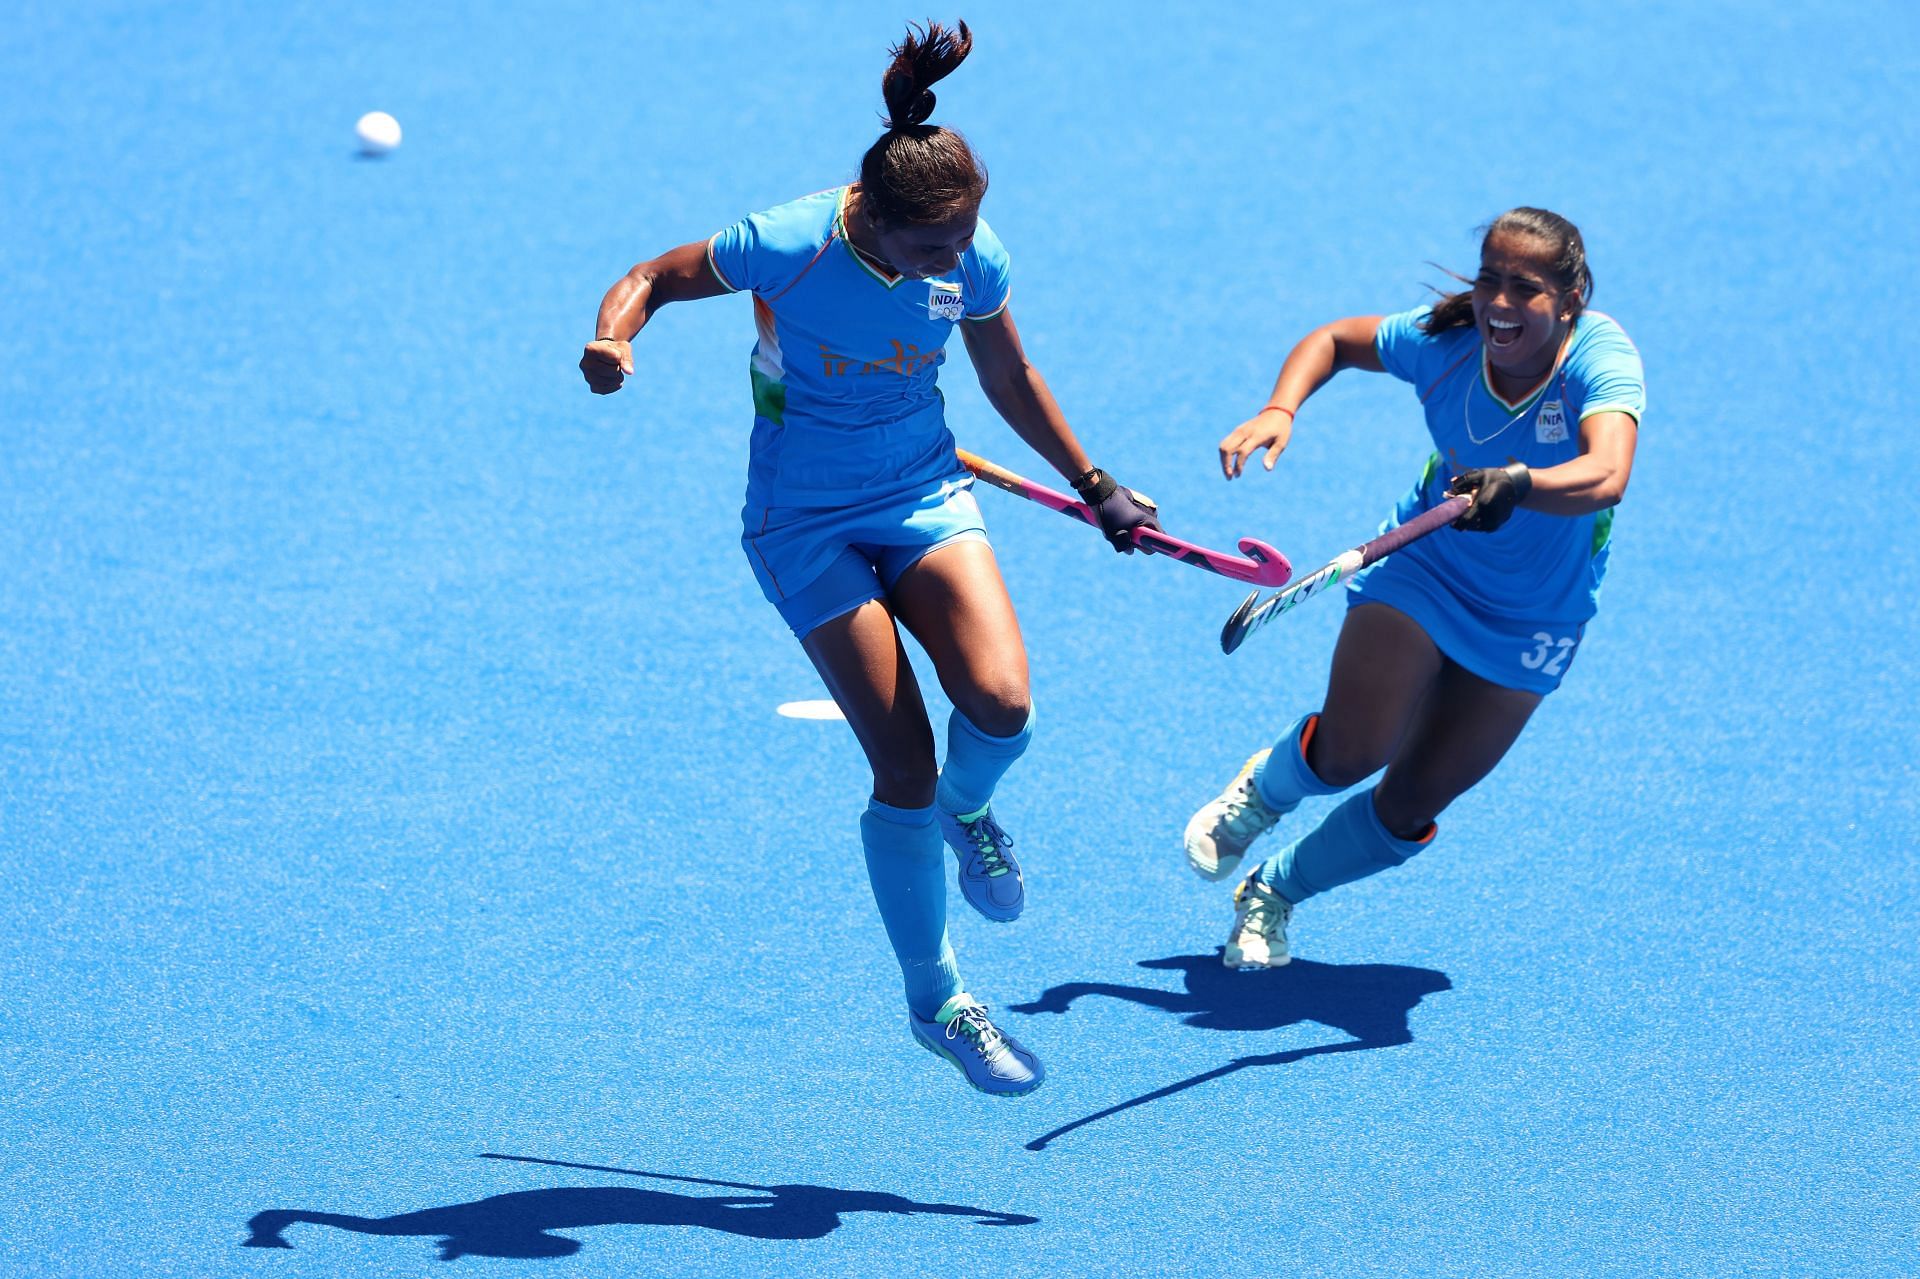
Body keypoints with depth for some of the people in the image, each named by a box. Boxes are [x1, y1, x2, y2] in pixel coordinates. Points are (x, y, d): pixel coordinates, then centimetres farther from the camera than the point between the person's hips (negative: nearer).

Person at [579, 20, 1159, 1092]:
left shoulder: (973, 263, -11)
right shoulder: (786, 248, -24)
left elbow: (1010, 380, 9)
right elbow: (652, 280, -8)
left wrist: (1096, 487, 16)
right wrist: (615, 339, -30)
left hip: (926, 495, 3)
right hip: (809, 522, -3)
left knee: (1002, 703, -22)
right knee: (903, 765, -9)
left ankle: (966, 807, 17)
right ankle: (936, 1003, 11)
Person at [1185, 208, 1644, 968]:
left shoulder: (1602, 359, -31)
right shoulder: (1443, 340, -21)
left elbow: (1605, 477, -50)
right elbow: (1335, 339, 0)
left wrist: (1518, 485, -69)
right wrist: (1279, 409, -19)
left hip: (1532, 618, -1)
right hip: (1424, 565, 1)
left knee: (1412, 804, 3)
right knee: (1348, 756, -15)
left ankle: (1276, 891, 30)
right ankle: (1263, 789, 21)